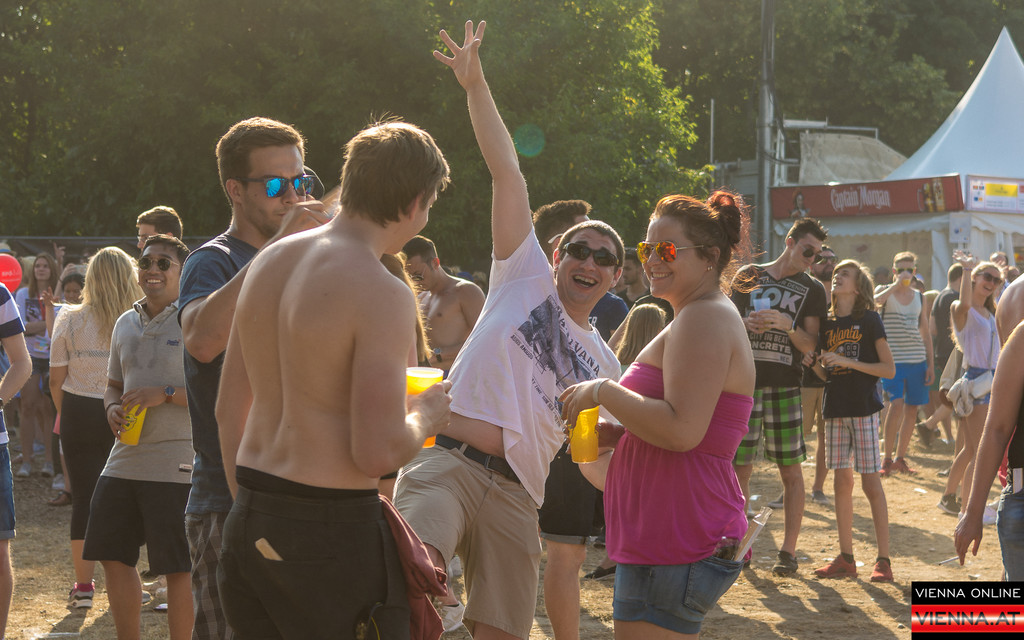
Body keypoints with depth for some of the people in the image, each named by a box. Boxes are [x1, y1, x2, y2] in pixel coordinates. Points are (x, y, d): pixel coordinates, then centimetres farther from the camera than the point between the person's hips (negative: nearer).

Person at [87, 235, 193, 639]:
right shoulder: (126, 324, 14)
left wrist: (166, 394, -19)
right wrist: (113, 407, 2)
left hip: (175, 464, -7)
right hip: (125, 459, 7)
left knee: (177, 568, -1)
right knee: (112, 556, 11)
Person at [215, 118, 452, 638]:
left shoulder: (268, 262, 7)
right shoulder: (382, 294, -17)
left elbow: (229, 410, 14)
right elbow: (377, 453, -22)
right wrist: (425, 417, -1)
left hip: (250, 518, 8)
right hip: (332, 529, -8)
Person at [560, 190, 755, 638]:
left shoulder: (704, 319, -13)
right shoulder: (702, 317, 22)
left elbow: (683, 430, -25)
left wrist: (603, 391, -13)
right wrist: (608, 434, 13)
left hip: (676, 545, -11)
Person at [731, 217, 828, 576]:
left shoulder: (812, 290, 7)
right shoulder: (749, 276, 11)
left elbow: (811, 345, 1)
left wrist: (788, 326, -17)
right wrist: (747, 324, -7)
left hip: (785, 386, -1)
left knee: (791, 471, -1)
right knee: (740, 467, 2)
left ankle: (788, 550, 5)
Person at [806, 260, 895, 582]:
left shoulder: (869, 320, -4)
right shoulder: (827, 324, 11)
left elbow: (889, 369, -7)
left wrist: (848, 361, -15)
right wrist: (813, 362, -5)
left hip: (863, 409, -5)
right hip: (836, 409, 5)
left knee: (871, 482, -6)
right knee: (841, 482, 7)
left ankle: (883, 559, -2)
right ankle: (845, 558, 13)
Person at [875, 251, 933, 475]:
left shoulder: (918, 297, 13)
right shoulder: (884, 291, 2)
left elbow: (926, 332, 15)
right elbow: (875, 300, -24)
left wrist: (930, 363, 11)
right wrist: (896, 284, -21)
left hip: (917, 359, 5)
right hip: (893, 359, -5)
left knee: (912, 408, 5)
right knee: (896, 404, -17)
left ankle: (900, 458, 16)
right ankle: (887, 459, -7)